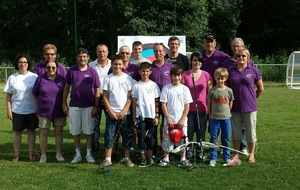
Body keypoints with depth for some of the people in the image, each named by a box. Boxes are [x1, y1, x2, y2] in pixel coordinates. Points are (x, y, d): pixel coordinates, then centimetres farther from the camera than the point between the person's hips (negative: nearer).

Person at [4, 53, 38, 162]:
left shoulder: (34, 77, 1)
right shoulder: (12, 78, 2)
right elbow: (8, 96, 3)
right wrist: (8, 110, -3)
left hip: (32, 110, 0)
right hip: (17, 111, 0)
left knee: (31, 130, 7)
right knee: (17, 132, 6)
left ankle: (31, 153, 18)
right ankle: (16, 155, 15)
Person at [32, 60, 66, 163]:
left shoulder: (61, 79, 0)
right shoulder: (40, 79, -3)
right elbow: (35, 94, 5)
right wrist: (42, 102, 9)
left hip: (59, 111, 1)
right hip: (44, 111, -1)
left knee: (59, 132, 8)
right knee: (44, 133, 5)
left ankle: (59, 154, 19)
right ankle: (43, 155, 14)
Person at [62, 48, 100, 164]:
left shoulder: (92, 71, 0)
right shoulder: (72, 70, 3)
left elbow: (97, 90, 1)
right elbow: (66, 87, 7)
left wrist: (96, 106, -5)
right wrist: (64, 104, 3)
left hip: (89, 106, -1)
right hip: (74, 106, 2)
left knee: (89, 131, 4)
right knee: (75, 131, 8)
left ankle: (89, 154, 16)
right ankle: (78, 154, 20)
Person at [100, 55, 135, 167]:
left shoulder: (128, 78, 2)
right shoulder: (108, 79, 3)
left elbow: (130, 97, 0)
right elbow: (105, 97, 2)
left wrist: (124, 111, -8)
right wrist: (110, 111, -6)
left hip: (125, 113, 0)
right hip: (111, 112, 0)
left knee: (127, 136, 4)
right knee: (109, 136, 1)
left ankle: (127, 157, 15)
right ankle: (108, 159, 8)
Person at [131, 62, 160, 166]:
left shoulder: (154, 85, 3)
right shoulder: (136, 86, 3)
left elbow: (156, 102, 4)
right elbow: (134, 102, 4)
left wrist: (156, 116, -2)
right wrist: (134, 118, 1)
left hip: (151, 115, 0)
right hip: (140, 115, 0)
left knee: (151, 136, 4)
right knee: (141, 136, 2)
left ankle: (150, 157, 15)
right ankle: (143, 157, 11)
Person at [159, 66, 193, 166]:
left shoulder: (185, 89, 2)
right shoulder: (166, 88, 0)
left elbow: (187, 106, 1)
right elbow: (163, 104, -1)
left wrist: (182, 119, -7)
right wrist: (168, 117, -9)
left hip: (181, 120, 1)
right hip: (169, 119, -1)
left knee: (182, 139, 5)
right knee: (167, 138, 3)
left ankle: (183, 159, 17)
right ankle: (166, 158, 15)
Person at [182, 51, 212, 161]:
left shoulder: (206, 75, 3)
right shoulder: (185, 75, 0)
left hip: (202, 109, 1)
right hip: (189, 109, -1)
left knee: (201, 132, 8)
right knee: (188, 132, 0)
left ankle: (200, 153, 20)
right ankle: (188, 153, 13)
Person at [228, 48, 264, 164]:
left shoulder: (253, 71, -3)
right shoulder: (231, 72, 2)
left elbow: (260, 89, 5)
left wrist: (252, 98, 10)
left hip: (250, 107, -2)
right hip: (235, 107, 2)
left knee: (250, 132, 7)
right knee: (236, 132, 12)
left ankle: (251, 154, 22)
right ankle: (236, 154, 25)